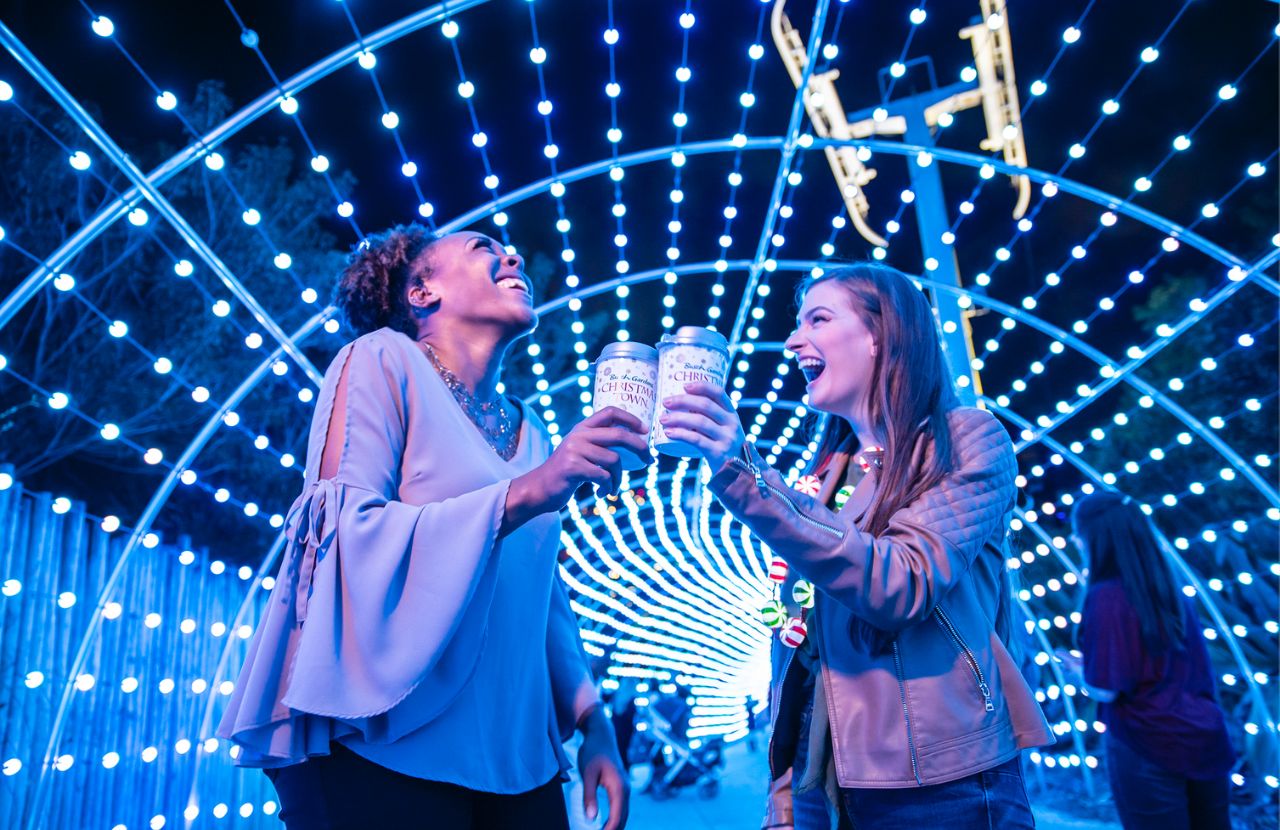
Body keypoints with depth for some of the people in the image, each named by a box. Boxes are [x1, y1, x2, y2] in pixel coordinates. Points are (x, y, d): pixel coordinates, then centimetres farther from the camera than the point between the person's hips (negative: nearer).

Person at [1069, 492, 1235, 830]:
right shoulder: (1169, 588, 3)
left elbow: (1105, 690, -18)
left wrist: (1079, 671, 2)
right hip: (1203, 736, 7)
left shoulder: (1106, 597, -20)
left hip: (1147, 748, -6)